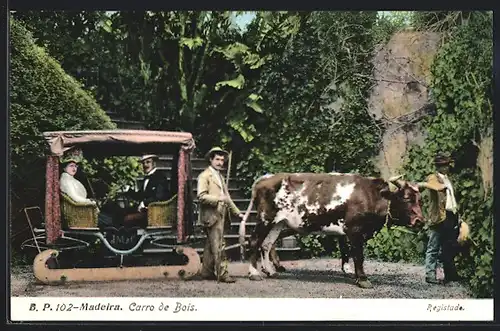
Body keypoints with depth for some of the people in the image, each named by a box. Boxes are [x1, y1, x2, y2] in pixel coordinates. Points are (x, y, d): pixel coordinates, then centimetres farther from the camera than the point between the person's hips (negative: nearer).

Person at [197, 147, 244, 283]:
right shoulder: (204, 176, -5)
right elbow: (201, 196, -15)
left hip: (221, 215, 9)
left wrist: (237, 212, 20)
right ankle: (222, 273, -11)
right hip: (212, 215, -9)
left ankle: (206, 272, 17)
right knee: (219, 245, -11)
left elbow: (226, 197, 26)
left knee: (211, 245, 12)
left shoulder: (220, 176, 23)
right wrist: (218, 198, -23)